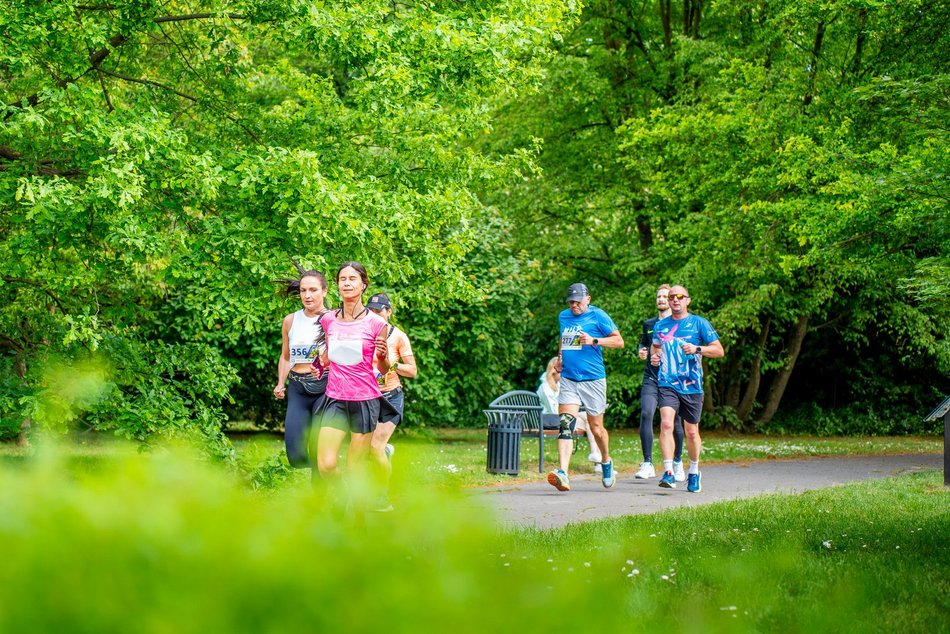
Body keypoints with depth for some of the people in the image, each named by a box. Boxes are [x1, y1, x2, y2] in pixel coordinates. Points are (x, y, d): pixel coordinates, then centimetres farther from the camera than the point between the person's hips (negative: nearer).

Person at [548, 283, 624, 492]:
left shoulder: (598, 316, -4)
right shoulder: (563, 316, 13)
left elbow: (619, 341, -5)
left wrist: (593, 341, -17)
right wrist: (560, 356, 13)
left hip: (593, 379, -4)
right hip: (568, 379, 4)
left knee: (596, 428, 8)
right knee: (565, 425, -14)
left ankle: (606, 462, 37)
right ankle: (563, 475, -26)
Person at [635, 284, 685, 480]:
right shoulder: (649, 324, 15)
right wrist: (641, 352, 7)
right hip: (651, 378, 2)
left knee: (674, 421, 4)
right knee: (645, 414, -17)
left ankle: (677, 463, 25)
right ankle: (647, 464, -17)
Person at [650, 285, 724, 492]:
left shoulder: (699, 323, 2)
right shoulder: (661, 325, 9)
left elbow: (719, 350, 0)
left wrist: (697, 349, -16)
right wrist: (654, 356, 4)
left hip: (692, 386, -1)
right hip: (667, 384, 1)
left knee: (691, 432, 10)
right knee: (666, 423, -21)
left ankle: (694, 472, 32)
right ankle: (668, 473, -23)